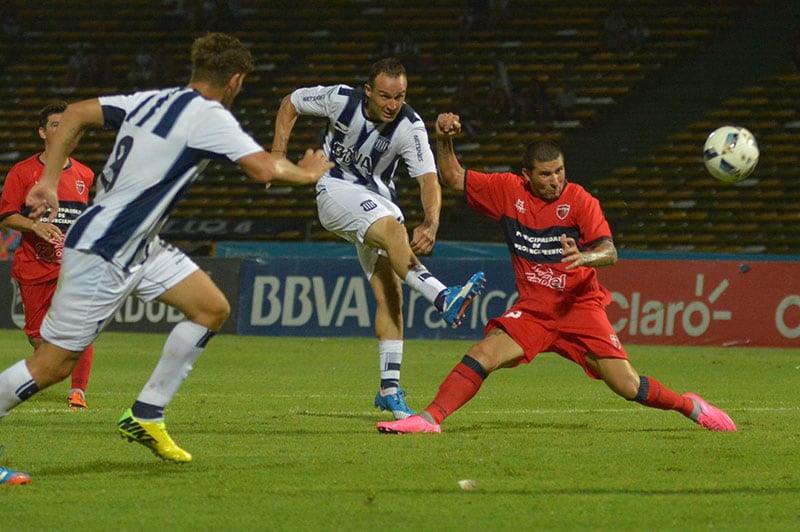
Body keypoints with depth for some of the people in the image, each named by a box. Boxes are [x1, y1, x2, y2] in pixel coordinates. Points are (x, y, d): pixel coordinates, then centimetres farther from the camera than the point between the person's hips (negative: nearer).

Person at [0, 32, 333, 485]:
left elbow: (76, 115, 11)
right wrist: (310, 174, -3)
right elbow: (265, 169, -23)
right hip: (101, 255, -10)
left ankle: (146, 417, 12)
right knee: (53, 365, -4)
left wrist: (50, 180, 10)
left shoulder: (152, 101, 8)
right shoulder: (209, 116, -16)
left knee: (213, 309, 7)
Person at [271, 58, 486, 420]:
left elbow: (428, 179, -25)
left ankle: (390, 388, -2)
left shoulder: (410, 127, -17)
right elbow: (290, 103, 2)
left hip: (378, 200, 3)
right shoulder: (341, 100, -16)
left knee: (389, 293, -6)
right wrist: (278, 154, -7)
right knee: (393, 231, -33)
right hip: (336, 190, -3)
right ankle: (443, 300, -51)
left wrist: (430, 224, -43)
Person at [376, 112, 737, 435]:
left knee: (628, 386, -7)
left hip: (579, 305, -2)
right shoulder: (508, 191, 0)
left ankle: (690, 406, 17)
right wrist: (444, 140, -10)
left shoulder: (579, 200, -10)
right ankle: (430, 419, -23)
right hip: (532, 309, 3)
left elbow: (610, 253, -18)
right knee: (483, 354, -21)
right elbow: (453, 178, 7)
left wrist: (583, 257, -40)